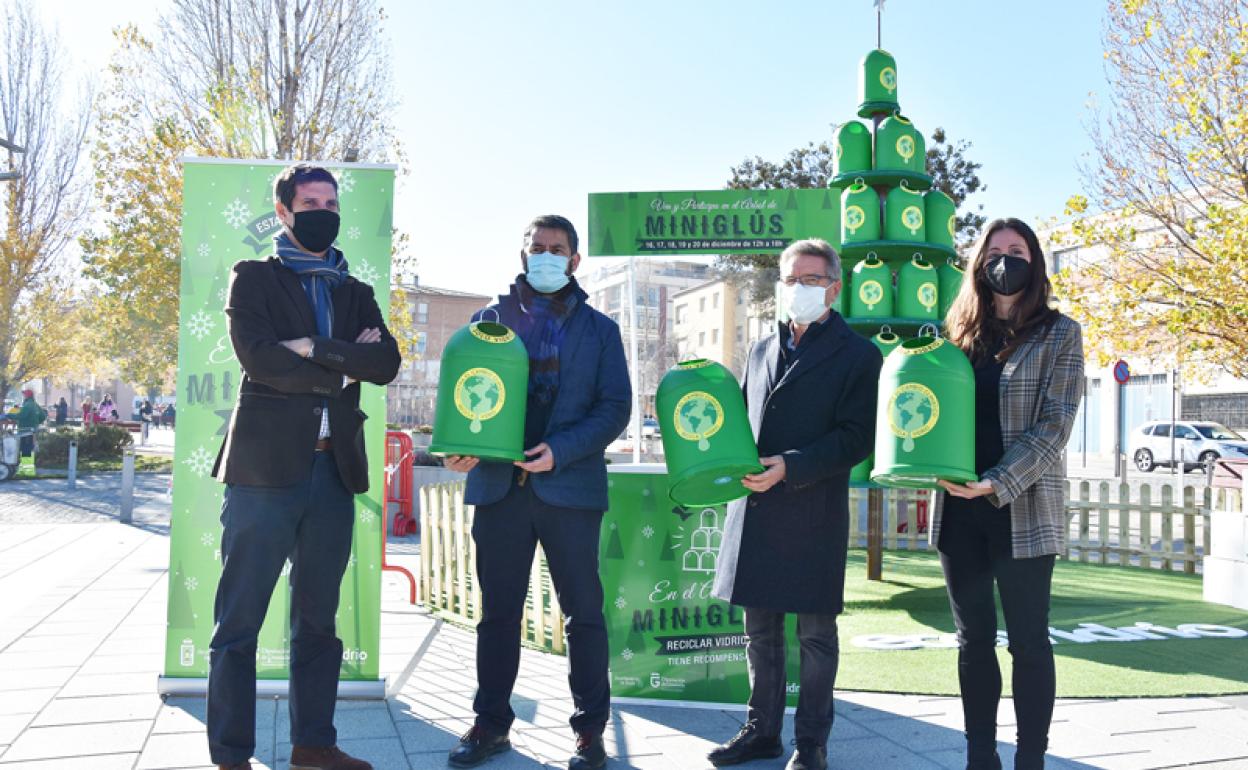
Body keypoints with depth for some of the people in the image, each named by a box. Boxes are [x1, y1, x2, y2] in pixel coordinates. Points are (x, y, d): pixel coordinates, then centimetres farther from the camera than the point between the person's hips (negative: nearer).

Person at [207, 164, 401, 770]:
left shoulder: (356, 294, 18)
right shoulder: (254, 278, 6)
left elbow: (387, 364, 1)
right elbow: (259, 356, -11)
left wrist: (315, 346, -10)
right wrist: (342, 369, -4)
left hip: (334, 470, 5)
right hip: (266, 467, -4)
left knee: (318, 619, 11)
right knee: (239, 621, -1)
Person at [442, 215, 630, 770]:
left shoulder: (599, 329, 8)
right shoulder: (489, 319, 12)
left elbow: (615, 407, 0)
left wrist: (560, 451, -14)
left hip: (570, 485, -1)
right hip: (498, 483, 2)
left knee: (583, 612, 3)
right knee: (498, 611, 9)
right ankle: (491, 723, 22)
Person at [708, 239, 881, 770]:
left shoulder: (858, 355, -2)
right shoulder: (762, 352, 16)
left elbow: (856, 439, -10)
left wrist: (790, 467, -20)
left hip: (813, 513, -5)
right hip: (753, 508, 6)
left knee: (815, 633, 5)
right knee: (760, 630, 14)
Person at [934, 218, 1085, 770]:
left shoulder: (1058, 333, 0)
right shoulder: (960, 333, 12)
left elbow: (1055, 423, -9)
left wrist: (998, 483, -19)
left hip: (1023, 510, -4)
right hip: (959, 508, 4)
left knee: (1028, 642, 3)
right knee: (973, 640, 10)